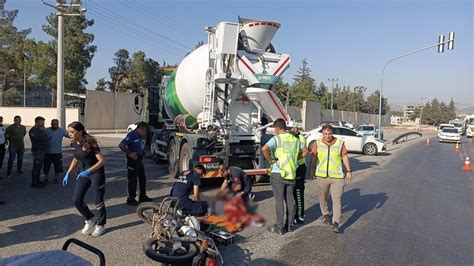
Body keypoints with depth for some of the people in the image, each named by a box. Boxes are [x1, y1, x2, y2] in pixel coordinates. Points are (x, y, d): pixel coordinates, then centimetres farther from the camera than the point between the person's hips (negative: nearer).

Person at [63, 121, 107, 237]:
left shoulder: (90, 143, -23)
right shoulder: (73, 144, -1)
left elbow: (102, 160, -25)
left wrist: (88, 171, -33)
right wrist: (68, 173, 11)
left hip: (97, 173, -7)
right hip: (84, 173, 7)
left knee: (98, 201, 3)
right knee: (76, 200, 2)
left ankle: (100, 225, 25)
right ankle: (90, 220, 26)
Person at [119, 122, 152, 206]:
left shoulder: (142, 136, 7)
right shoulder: (132, 135, -17)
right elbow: (121, 145, -20)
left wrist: (142, 154, 8)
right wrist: (130, 153, -19)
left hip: (140, 159, 8)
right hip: (133, 159, -8)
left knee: (142, 178, 14)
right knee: (132, 180, -1)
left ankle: (143, 197, 26)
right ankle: (131, 199, 10)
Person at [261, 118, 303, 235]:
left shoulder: (276, 139, -11)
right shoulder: (295, 139, 7)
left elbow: (264, 149, -28)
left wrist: (270, 160, -14)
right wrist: (293, 159, 13)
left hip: (278, 174, -5)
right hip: (291, 174, 5)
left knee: (279, 201, 2)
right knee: (290, 200, 14)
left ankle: (280, 227, 9)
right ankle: (290, 225, 25)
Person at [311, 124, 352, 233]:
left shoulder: (340, 143, -5)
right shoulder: (318, 143, -3)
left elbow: (344, 157, 5)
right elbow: (313, 156, 6)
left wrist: (348, 171, 7)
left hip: (337, 176, -2)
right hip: (322, 175, 2)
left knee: (336, 199, -6)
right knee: (323, 197, 16)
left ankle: (336, 223, -3)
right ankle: (325, 215, 41)